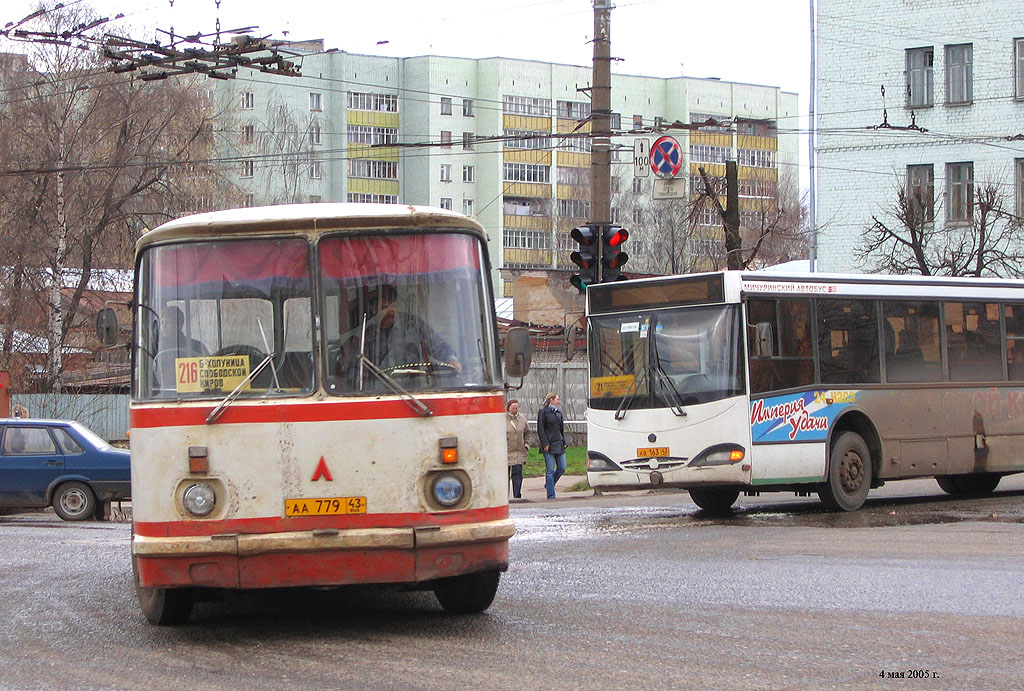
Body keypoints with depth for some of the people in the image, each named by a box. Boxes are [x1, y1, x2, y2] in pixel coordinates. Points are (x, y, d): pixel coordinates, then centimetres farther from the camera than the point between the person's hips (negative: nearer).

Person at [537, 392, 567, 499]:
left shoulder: (559, 412, 15)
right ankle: (551, 494, -3)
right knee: (550, 470, -6)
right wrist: (545, 444, -14)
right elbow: (540, 429, -7)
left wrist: (564, 442, 11)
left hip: (559, 445, 6)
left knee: (562, 468, 3)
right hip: (549, 445, -6)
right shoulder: (543, 412, -3)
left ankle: (548, 484, 26)